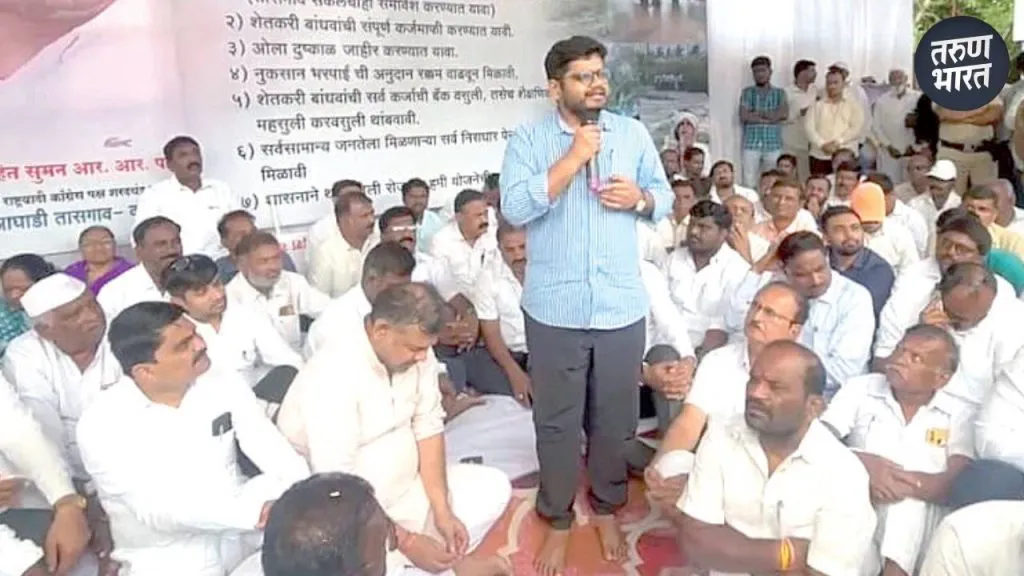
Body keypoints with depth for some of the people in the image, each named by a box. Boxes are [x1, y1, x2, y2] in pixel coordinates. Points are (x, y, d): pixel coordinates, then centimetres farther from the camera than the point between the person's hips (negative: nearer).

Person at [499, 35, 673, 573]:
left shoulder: (634, 133, 6)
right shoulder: (527, 139, -3)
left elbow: (664, 197, 13)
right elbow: (515, 208, -16)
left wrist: (639, 196, -10)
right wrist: (575, 157, -18)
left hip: (622, 306, 3)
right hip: (554, 308, -2)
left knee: (615, 418, 15)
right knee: (556, 422, 10)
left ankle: (606, 508, 38)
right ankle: (557, 521, 30)